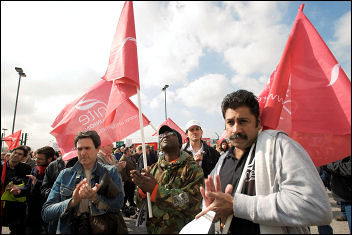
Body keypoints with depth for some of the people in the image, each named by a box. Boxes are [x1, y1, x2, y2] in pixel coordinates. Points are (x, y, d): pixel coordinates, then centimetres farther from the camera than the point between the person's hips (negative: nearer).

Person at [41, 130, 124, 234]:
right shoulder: (65, 174, 5)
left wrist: (95, 197, -22)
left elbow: (118, 204, -7)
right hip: (69, 229, 1)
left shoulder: (110, 172, 2)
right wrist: (72, 201, -16)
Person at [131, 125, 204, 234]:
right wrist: (143, 189, -19)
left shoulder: (193, 168, -11)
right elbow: (140, 203, 3)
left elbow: (192, 202, -24)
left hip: (180, 229, -3)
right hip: (152, 229, 4)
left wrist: (155, 189, -29)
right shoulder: (153, 168, 3)